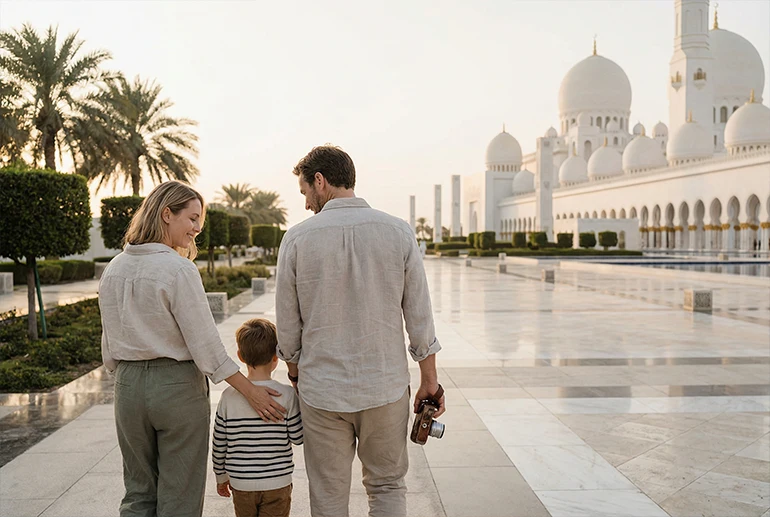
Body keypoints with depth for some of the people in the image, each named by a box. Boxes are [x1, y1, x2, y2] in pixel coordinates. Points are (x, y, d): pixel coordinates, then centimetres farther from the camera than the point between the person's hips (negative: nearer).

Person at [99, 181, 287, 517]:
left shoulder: (113, 270, 4)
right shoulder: (179, 269, -16)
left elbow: (110, 349, 10)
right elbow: (205, 345, -16)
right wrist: (251, 392, -10)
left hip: (128, 386, 6)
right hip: (178, 386, -6)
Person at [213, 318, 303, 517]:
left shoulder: (229, 396, -8)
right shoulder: (287, 395, -15)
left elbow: (219, 443, 0)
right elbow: (298, 437, -6)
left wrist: (221, 476, 15)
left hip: (241, 484, 2)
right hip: (277, 485, -2)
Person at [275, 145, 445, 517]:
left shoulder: (298, 238, -8)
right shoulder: (398, 232, -5)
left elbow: (287, 324, -1)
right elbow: (420, 317, -3)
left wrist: (295, 374, 16)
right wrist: (429, 380, 9)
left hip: (322, 391, -1)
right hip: (386, 388, 1)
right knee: (387, 486, 19)